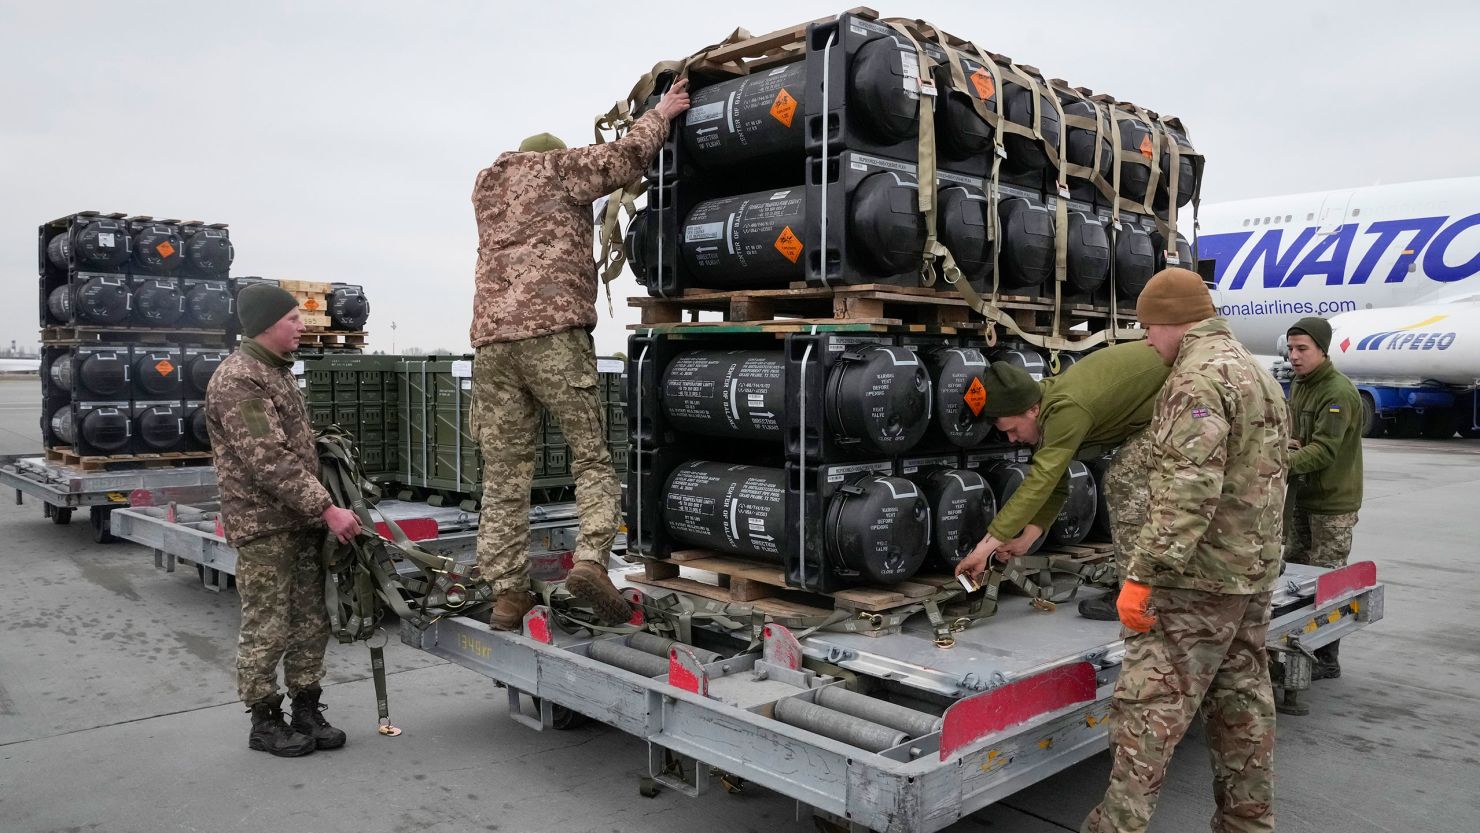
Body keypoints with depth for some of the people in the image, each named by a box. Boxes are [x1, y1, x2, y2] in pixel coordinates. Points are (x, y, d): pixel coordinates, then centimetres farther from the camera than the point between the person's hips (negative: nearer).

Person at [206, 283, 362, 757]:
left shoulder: (278, 372, 16)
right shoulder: (238, 380, -15)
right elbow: (270, 461, -22)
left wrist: (320, 509, 16)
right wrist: (327, 509, -22)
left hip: (302, 521, 9)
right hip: (264, 527, -9)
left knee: (311, 624, 11)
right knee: (268, 629, 1)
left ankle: (307, 711, 22)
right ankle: (264, 722, 14)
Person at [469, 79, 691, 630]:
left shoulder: (485, 187, 29)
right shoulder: (556, 166, 11)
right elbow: (625, 158, 3)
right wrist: (660, 114, 19)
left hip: (491, 338, 5)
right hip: (553, 332, -5)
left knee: (504, 474, 5)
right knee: (593, 457, 1)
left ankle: (507, 594, 4)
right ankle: (590, 559, -18)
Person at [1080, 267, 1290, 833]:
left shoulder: (1199, 377, -16)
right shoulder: (1259, 374, 17)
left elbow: (1188, 490, -26)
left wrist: (1143, 574, -25)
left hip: (1199, 579, -10)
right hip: (1255, 574, 10)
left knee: (1149, 706, -6)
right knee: (1243, 704, 15)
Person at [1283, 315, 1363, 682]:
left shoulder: (1339, 392, -18)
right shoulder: (1299, 385, 10)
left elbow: (1325, 450, -26)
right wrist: (1287, 443, -3)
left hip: (1333, 501, -9)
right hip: (1303, 496, 9)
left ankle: (1327, 661, 9)